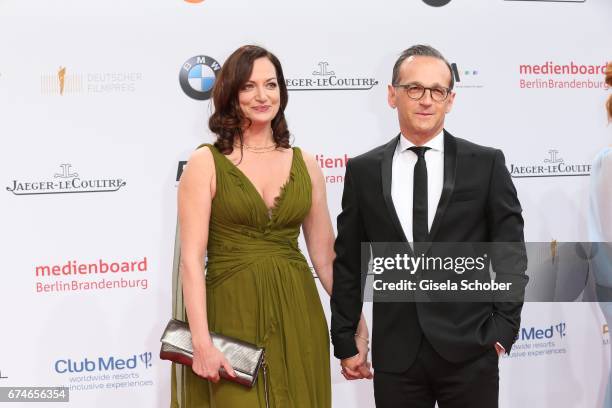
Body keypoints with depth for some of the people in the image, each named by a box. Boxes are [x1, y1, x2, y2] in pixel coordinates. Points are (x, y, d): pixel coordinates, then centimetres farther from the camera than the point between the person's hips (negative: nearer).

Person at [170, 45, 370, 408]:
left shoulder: (305, 164, 7)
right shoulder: (206, 163, -4)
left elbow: (325, 255, 11)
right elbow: (192, 258, -9)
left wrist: (356, 321, 8)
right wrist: (202, 341, -16)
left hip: (296, 316, 3)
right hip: (232, 315, -3)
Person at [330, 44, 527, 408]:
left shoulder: (487, 164, 0)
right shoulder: (363, 171, 3)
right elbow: (348, 264, 6)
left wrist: (504, 329, -3)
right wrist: (345, 343, 6)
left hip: (470, 351, -1)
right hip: (395, 355, 1)